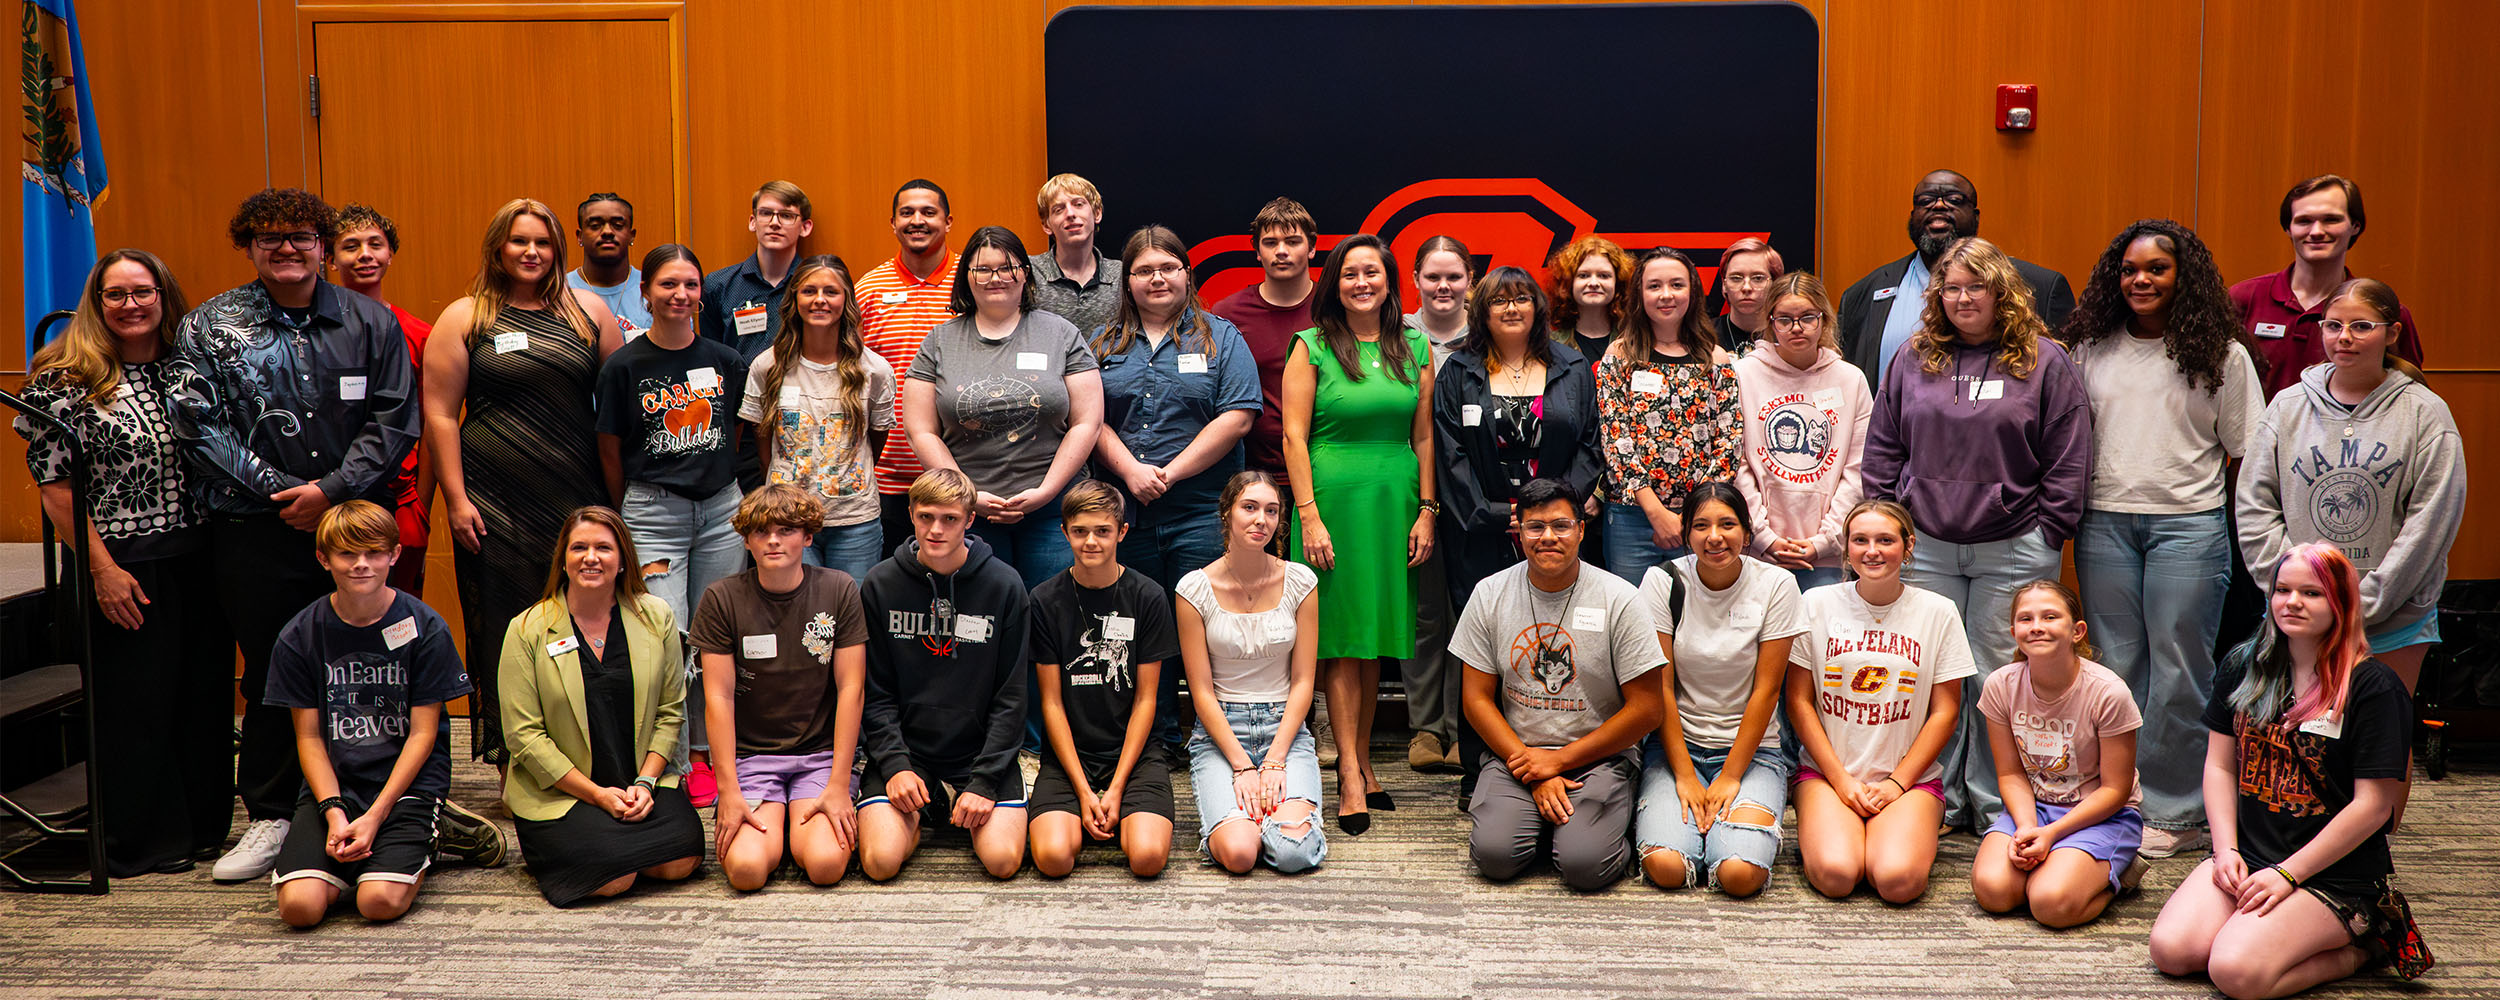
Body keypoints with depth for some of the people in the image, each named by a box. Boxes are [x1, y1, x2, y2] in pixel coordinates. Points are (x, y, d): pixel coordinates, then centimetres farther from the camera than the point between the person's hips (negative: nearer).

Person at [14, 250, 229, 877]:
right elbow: (54, 485, -7)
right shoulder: (65, 381, -4)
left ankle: (205, 825, 22)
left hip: (201, 560, 5)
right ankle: (143, 844, 15)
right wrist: (101, 567, -12)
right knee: (134, 702, 2)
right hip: (125, 570, -5)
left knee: (206, 695, 9)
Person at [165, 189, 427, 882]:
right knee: (270, 674, 5)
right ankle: (269, 816, 17)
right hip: (256, 531, 0)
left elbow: (395, 420, 1)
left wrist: (331, 491, -10)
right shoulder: (210, 326, 6)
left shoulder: (372, 323, 7)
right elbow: (197, 423, -2)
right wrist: (282, 491, -10)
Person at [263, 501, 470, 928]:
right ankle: (347, 860, 12)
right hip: (333, 784, 2)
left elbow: (422, 733, -4)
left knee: (381, 901, -23)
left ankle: (420, 844, 10)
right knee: (300, 905, -21)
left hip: (408, 782, -2)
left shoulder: (425, 628, -4)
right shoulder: (298, 637, 2)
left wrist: (375, 816, -13)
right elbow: (309, 737, 3)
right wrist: (334, 813, -12)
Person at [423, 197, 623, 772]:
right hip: (494, 505, -1)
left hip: (577, 502, 2)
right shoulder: (465, 318, 5)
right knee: (505, 638, 1)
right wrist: (456, 499, -5)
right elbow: (439, 414, 2)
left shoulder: (589, 311, 10)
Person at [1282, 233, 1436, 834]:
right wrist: (1309, 515, -12)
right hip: (1335, 496, -3)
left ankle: (1362, 761, 18)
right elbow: (1294, 436, -5)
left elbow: (1423, 436, 10)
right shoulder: (1312, 347, 0)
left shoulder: (1414, 348, 10)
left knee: (1377, 636, 8)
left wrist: (1426, 510, 4)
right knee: (1344, 638, -3)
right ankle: (1350, 776, -1)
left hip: (1396, 499, 4)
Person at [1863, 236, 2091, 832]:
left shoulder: (2046, 362, 2)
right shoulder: (1914, 359, 10)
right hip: (1925, 548, 3)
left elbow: (2068, 462, 1)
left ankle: (1997, 808, 14)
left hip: (2013, 551, -2)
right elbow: (1882, 451, 12)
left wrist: (2046, 536, -4)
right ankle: (1938, 802, 17)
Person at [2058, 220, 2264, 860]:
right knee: (2118, 665, 8)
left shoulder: (2221, 353, 2)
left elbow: (2247, 448, 4)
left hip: (2189, 524, -2)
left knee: (2178, 670, 0)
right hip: (2105, 521, 3)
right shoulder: (2091, 348, 8)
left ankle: (2175, 812, 11)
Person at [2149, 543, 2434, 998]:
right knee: (2171, 951, -16)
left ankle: (2361, 946, 1)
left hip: (2335, 876, -5)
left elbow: (2373, 806, -11)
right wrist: (2225, 850, -4)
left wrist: (2288, 874, -14)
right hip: (2245, 856, 5)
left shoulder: (2373, 686, -9)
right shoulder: (2244, 666, 7)